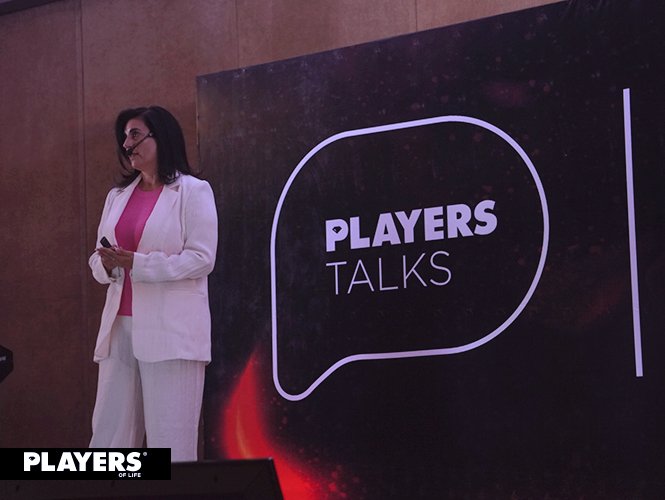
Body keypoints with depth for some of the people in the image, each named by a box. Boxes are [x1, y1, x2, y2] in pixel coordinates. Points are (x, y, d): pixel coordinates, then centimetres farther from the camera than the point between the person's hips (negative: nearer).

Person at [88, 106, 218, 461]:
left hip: (171, 330, -6)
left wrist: (137, 263, -16)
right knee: (108, 433, 1)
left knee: (170, 439, -6)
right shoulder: (118, 195, 21)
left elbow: (202, 258, -7)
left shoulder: (193, 191, 2)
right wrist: (107, 265, -4)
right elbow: (99, 258, 21)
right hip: (119, 326, 6)